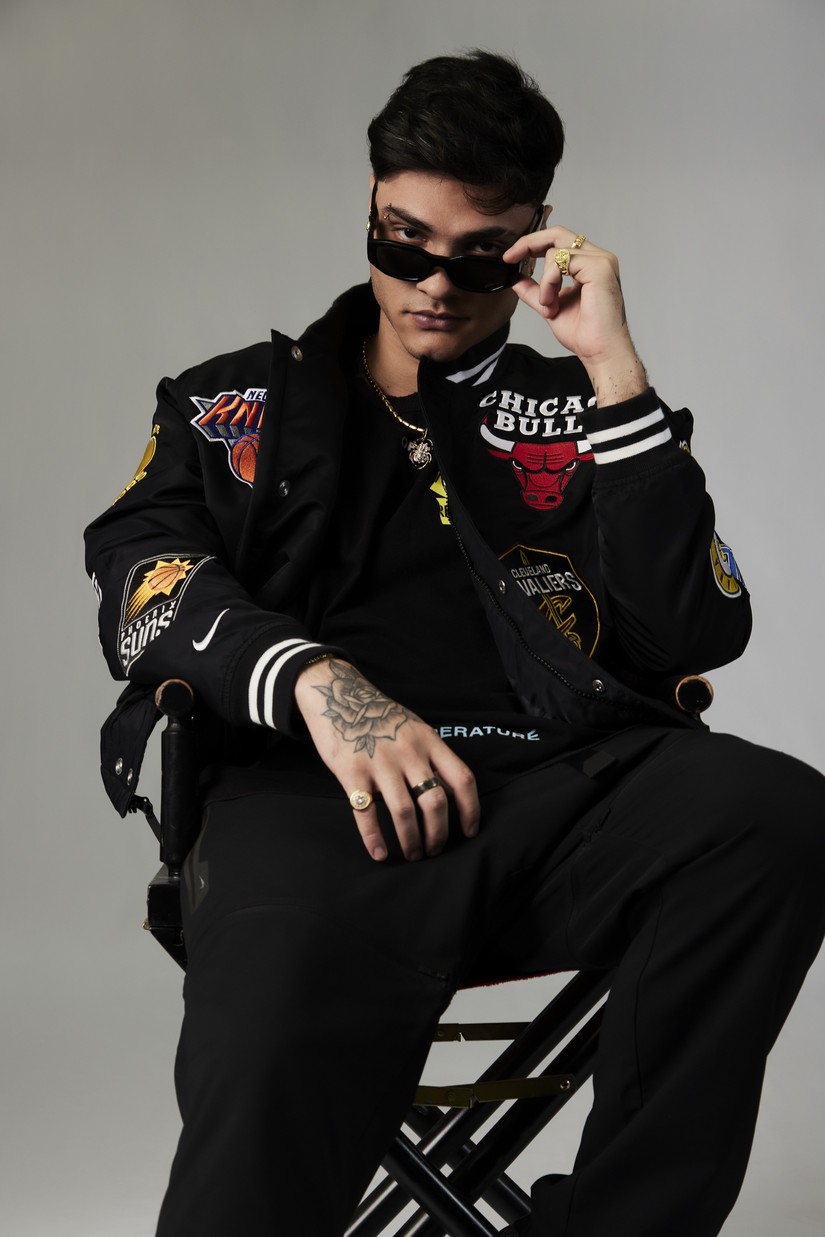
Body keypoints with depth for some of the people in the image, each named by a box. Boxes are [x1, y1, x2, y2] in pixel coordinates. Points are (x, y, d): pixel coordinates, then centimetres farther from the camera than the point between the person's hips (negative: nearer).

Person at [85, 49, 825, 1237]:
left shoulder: (578, 418, 24)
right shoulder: (236, 404, 26)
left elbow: (698, 630, 8)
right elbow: (143, 575, 6)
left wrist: (613, 365, 3)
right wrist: (317, 679, -14)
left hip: (558, 783, 3)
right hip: (314, 792, -2)